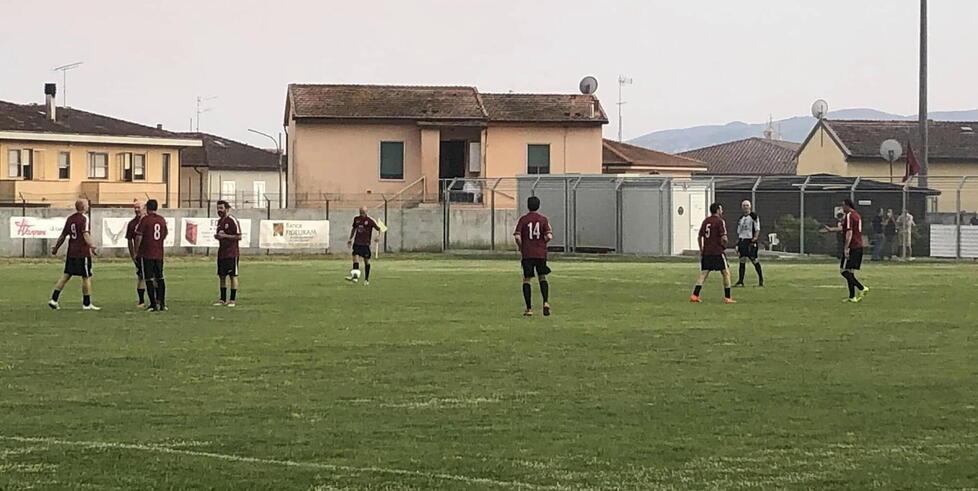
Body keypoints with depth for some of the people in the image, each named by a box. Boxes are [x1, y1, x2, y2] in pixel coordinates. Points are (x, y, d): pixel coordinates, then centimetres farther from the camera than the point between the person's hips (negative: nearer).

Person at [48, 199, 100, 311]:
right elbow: (86, 235, -22)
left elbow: (63, 235, 14)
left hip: (71, 252, 7)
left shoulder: (70, 218, 11)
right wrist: (92, 247, -29)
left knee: (66, 275, 12)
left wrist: (55, 248, 23)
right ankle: (87, 303, 6)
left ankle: (54, 299, 7)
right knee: (86, 277, 2)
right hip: (83, 252, -7)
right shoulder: (84, 218, -10)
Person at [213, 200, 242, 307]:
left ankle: (233, 300, 2)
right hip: (221, 253, 8)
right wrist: (217, 236, 2)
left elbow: (239, 237, -14)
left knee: (233, 275, -2)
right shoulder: (220, 221, 14)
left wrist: (224, 236, -19)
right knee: (222, 276, 9)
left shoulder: (232, 221, -10)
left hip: (232, 253, -8)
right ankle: (223, 299, 15)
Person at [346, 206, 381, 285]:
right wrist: (351, 239, 19)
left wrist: (379, 236, -22)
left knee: (367, 261, 6)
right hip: (357, 243, 3)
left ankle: (366, 279, 18)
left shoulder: (370, 221, -6)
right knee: (356, 257, -16)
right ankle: (354, 276, -26)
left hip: (366, 244, -3)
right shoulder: (356, 219, 6)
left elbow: (379, 229, -3)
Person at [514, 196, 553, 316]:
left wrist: (521, 247, 6)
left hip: (527, 254, -1)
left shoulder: (523, 219, -2)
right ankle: (546, 302, -2)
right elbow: (549, 236, -10)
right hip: (541, 253, 1)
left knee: (526, 279, 7)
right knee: (542, 277, 17)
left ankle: (529, 309, 3)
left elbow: (517, 236, -12)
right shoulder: (544, 219, 0)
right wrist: (543, 243, 10)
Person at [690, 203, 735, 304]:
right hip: (717, 252, -6)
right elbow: (724, 238, -14)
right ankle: (727, 298, 3)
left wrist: (701, 250, 20)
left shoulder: (705, 221, 12)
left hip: (706, 252, 6)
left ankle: (695, 295, -4)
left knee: (703, 274, 6)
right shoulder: (720, 221, -8)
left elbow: (700, 236, 13)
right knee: (726, 272, 4)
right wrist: (724, 243, 8)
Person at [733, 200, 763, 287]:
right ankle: (740, 281, 3)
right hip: (742, 240, 6)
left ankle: (761, 279, 6)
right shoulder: (741, 218, 17)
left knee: (754, 260, -7)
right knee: (742, 261, 2)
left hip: (750, 240, -6)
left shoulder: (754, 216, -3)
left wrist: (755, 238, -20)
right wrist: (737, 244, 16)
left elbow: (757, 229, -7)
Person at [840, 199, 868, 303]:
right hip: (859, 246, 9)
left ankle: (862, 288, -15)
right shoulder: (857, 215, 18)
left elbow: (849, 232, -19)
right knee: (850, 272, 11)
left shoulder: (849, 215, -11)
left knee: (844, 271, -6)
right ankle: (852, 297, 9)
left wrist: (846, 248, -22)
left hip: (852, 247, -9)